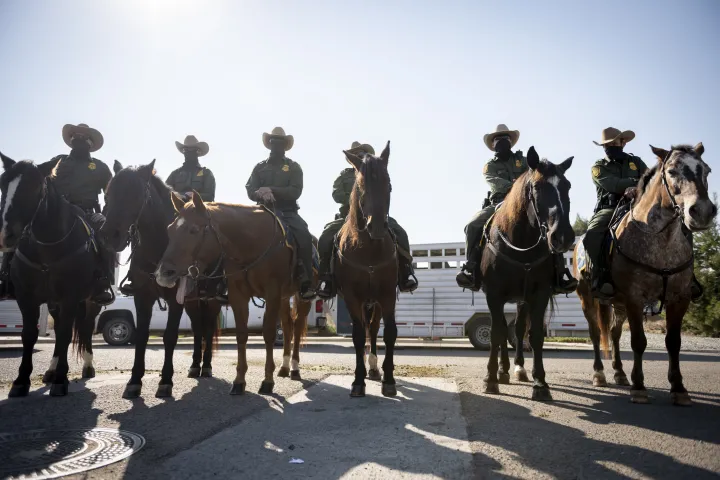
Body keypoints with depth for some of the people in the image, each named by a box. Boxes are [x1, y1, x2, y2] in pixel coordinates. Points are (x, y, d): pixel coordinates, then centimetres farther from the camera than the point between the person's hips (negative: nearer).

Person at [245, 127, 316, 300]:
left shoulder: (294, 167, 7)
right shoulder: (260, 167, 13)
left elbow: (295, 192, -7)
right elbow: (250, 191, 4)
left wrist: (272, 190, -16)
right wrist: (262, 195, -18)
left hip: (288, 212, -2)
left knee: (304, 236, -27)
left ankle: (306, 282, -23)